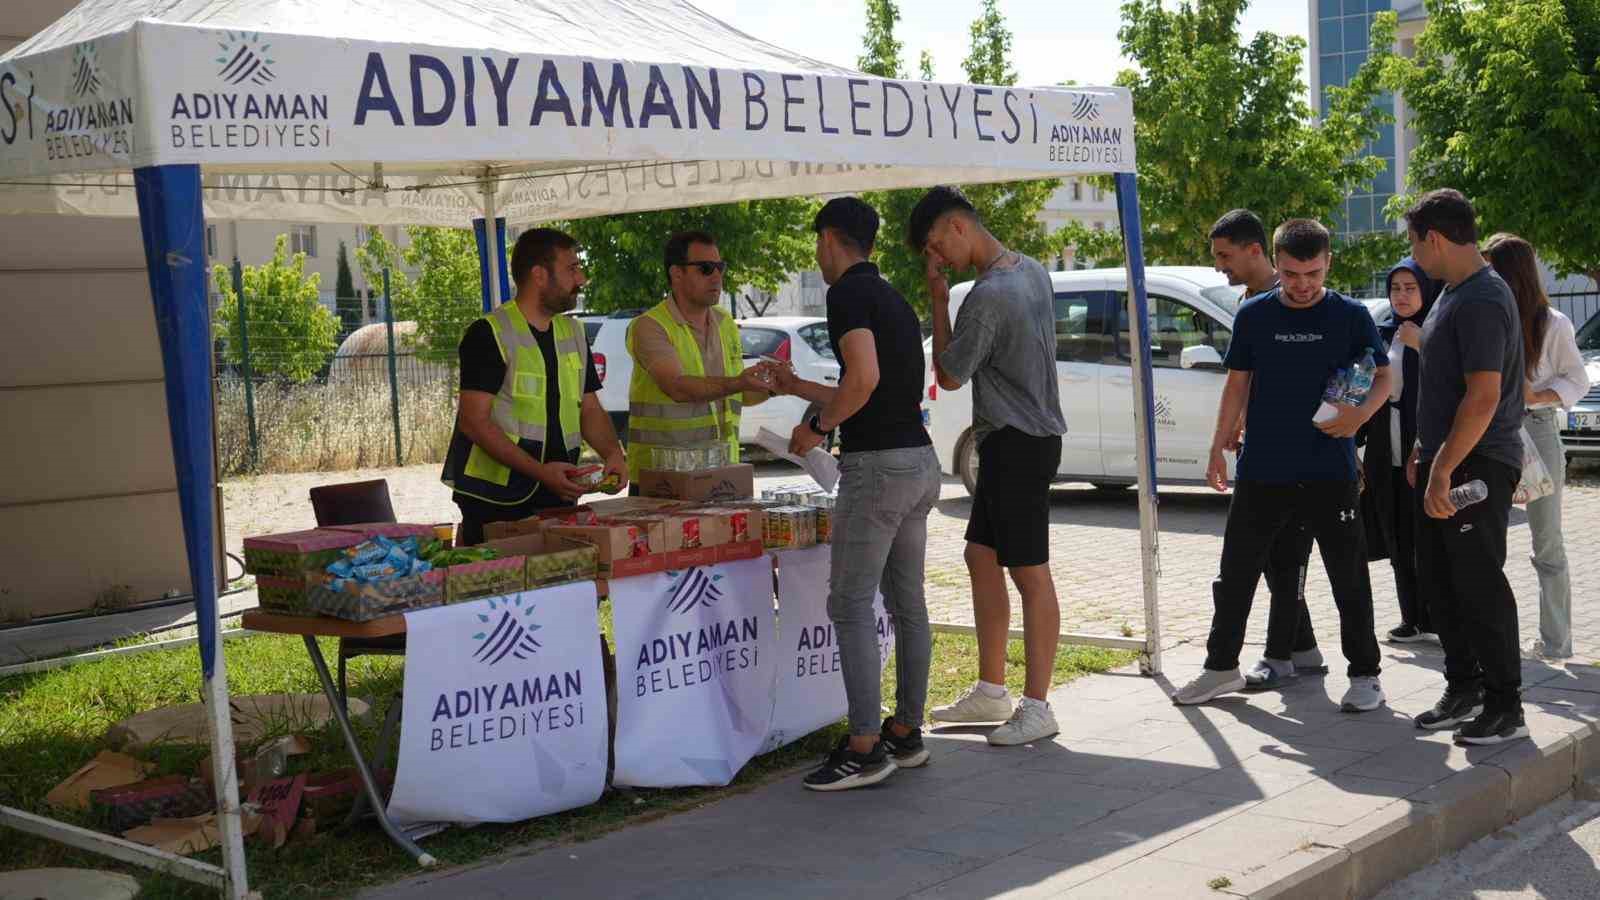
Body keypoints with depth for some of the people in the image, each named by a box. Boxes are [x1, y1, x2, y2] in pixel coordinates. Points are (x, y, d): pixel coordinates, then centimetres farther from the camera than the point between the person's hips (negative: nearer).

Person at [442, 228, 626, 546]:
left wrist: (613, 453, -4)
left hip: (558, 496, 6)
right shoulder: (488, 335, -9)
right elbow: (474, 422, -15)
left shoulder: (573, 333, 13)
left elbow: (590, 409, 16)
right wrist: (540, 471, -22)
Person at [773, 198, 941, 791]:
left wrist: (817, 426, -9)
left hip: (877, 465, -9)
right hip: (919, 461, 9)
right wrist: (795, 386, 34)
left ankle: (865, 749, -6)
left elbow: (864, 378, -24)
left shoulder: (848, 293, -10)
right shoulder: (893, 298, 19)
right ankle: (906, 734, 20)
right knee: (906, 602, 13)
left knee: (850, 605, -6)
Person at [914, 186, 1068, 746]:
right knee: (982, 556, 15)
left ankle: (1037, 707, 0)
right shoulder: (1032, 271, 10)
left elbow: (949, 376, -11)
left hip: (1016, 444, -10)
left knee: (1029, 572, -6)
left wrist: (938, 303, -7)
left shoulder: (988, 295, -21)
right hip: (1031, 433, 10)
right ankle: (992, 690, 23)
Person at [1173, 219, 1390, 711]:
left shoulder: (1351, 316, -1)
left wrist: (1362, 412, -17)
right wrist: (1218, 448, 4)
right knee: (1237, 572, 8)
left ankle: (1364, 675, 18)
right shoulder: (1253, 315, 4)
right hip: (1262, 469, 2)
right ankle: (1222, 667, 22)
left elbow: (1383, 377, 4)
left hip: (1330, 472, -2)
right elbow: (1238, 384, 9)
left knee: (1349, 577, 5)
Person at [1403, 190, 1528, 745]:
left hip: (1477, 468, -10)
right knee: (1436, 578, 14)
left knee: (1479, 585, -4)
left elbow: (1484, 395, -24)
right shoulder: (1453, 294, 14)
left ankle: (1505, 708, 6)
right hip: (1444, 463, 10)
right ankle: (1464, 689, 24)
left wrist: (1443, 470, -25)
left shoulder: (1482, 301, -18)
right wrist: (1425, 451, 21)